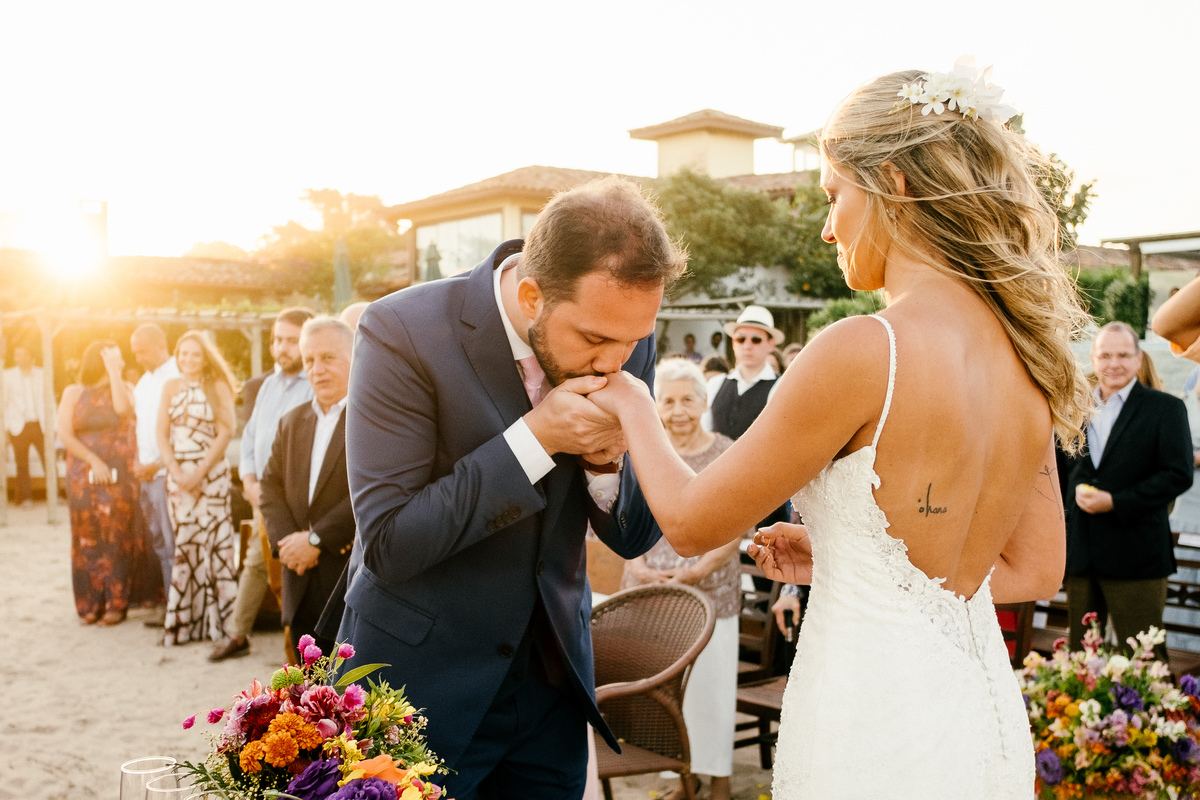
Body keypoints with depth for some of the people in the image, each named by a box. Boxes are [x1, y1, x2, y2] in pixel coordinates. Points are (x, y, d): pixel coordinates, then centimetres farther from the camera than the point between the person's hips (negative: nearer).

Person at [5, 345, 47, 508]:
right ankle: (25, 498, 11)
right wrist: (6, 426, -1)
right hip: (19, 427, 0)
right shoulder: (7, 375, 4)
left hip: (40, 425, 0)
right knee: (22, 464, 4)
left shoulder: (41, 374, 7)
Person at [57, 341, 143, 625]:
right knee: (87, 537, 1)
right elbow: (64, 433, -3)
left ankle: (116, 604, 2)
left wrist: (114, 372, -9)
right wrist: (94, 461, -12)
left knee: (117, 536, -4)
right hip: (84, 474, 1)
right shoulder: (74, 393, 6)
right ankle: (90, 604, 9)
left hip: (120, 474, 0)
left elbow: (123, 408, -16)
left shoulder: (124, 388, 7)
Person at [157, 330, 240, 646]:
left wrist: (200, 473, -11)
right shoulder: (171, 387, 11)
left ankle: (216, 618, 3)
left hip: (211, 474, -3)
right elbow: (162, 434, 7)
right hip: (178, 474, 3)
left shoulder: (218, 386, 1)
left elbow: (225, 432, -6)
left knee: (214, 542, -5)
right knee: (183, 544, 2)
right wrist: (176, 472, -6)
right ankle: (184, 619, 9)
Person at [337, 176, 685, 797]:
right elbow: (387, 545, -23)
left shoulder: (625, 341, -7)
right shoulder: (403, 331, -21)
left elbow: (635, 538, 1)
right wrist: (534, 437, -28)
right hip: (421, 687, -4)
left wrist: (607, 461, -20)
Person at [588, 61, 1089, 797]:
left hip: (875, 730, -7)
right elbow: (1034, 570, 10)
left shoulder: (862, 351, -21)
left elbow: (691, 523, -11)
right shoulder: (1027, 353, 1)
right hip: (988, 724, 7)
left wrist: (632, 405, 7)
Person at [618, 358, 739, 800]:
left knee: (710, 681, 3)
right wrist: (636, 563, -7)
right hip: (647, 592, 3)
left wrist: (697, 570, -16)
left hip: (710, 593, -2)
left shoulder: (728, 456, -1)